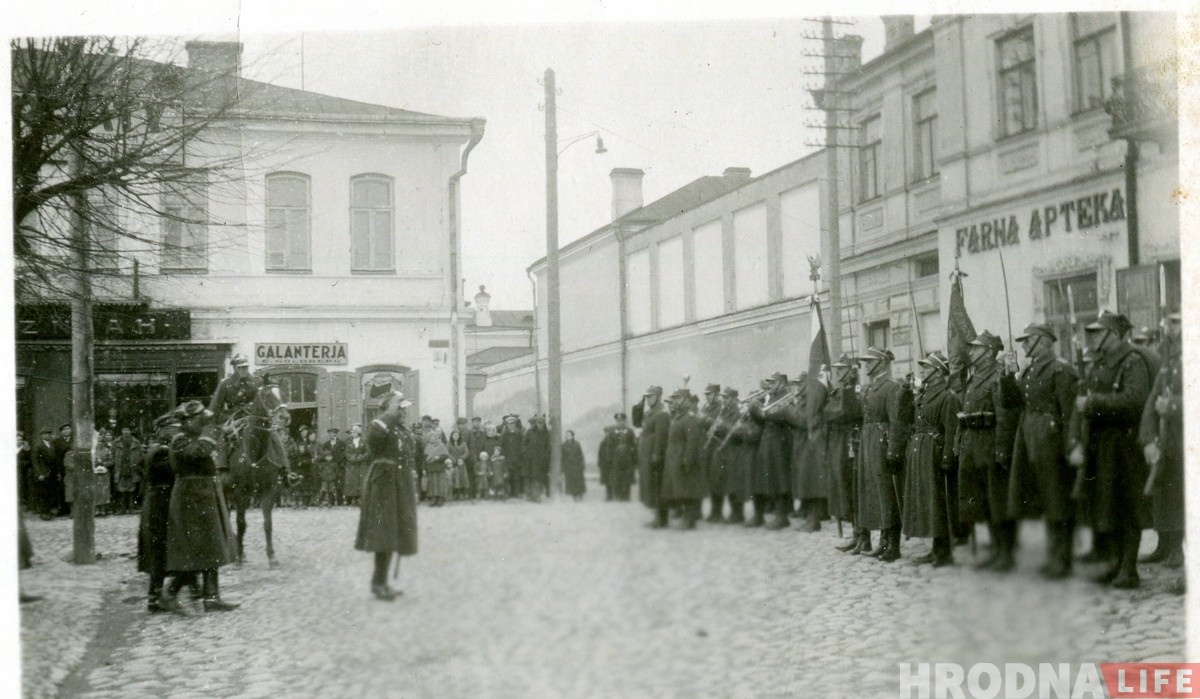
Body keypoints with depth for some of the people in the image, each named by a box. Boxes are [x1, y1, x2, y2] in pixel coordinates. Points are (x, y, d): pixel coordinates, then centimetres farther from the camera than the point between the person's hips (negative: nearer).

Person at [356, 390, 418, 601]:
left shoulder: (404, 431, 16)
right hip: (383, 486, -8)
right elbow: (373, 436, -33)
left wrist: (412, 490, 21)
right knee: (384, 535, -12)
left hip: (401, 488, 8)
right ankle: (379, 583, -7)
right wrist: (390, 414, -26)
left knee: (393, 536, 10)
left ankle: (381, 582, 17)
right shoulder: (377, 426, -8)